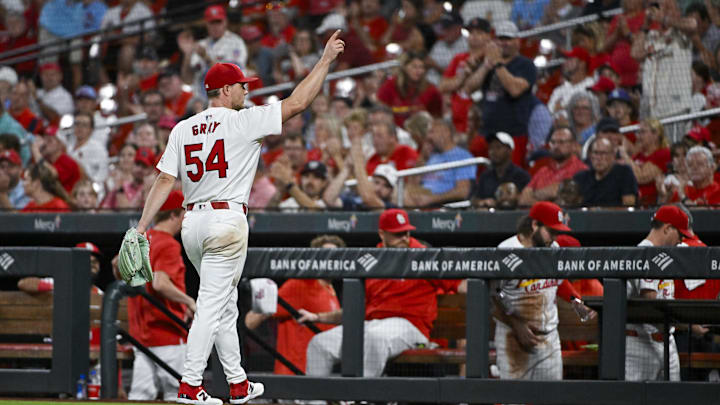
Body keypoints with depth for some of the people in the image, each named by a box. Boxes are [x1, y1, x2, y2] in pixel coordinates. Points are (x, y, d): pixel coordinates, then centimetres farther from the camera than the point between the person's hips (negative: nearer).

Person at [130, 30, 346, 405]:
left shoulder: (182, 129, 9)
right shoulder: (242, 122, -7)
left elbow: (164, 180, 2)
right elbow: (296, 103, -6)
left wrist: (142, 226, 0)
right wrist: (326, 60, 1)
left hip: (191, 225, 7)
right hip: (227, 219, -7)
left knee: (225, 305, 17)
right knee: (212, 305, -6)